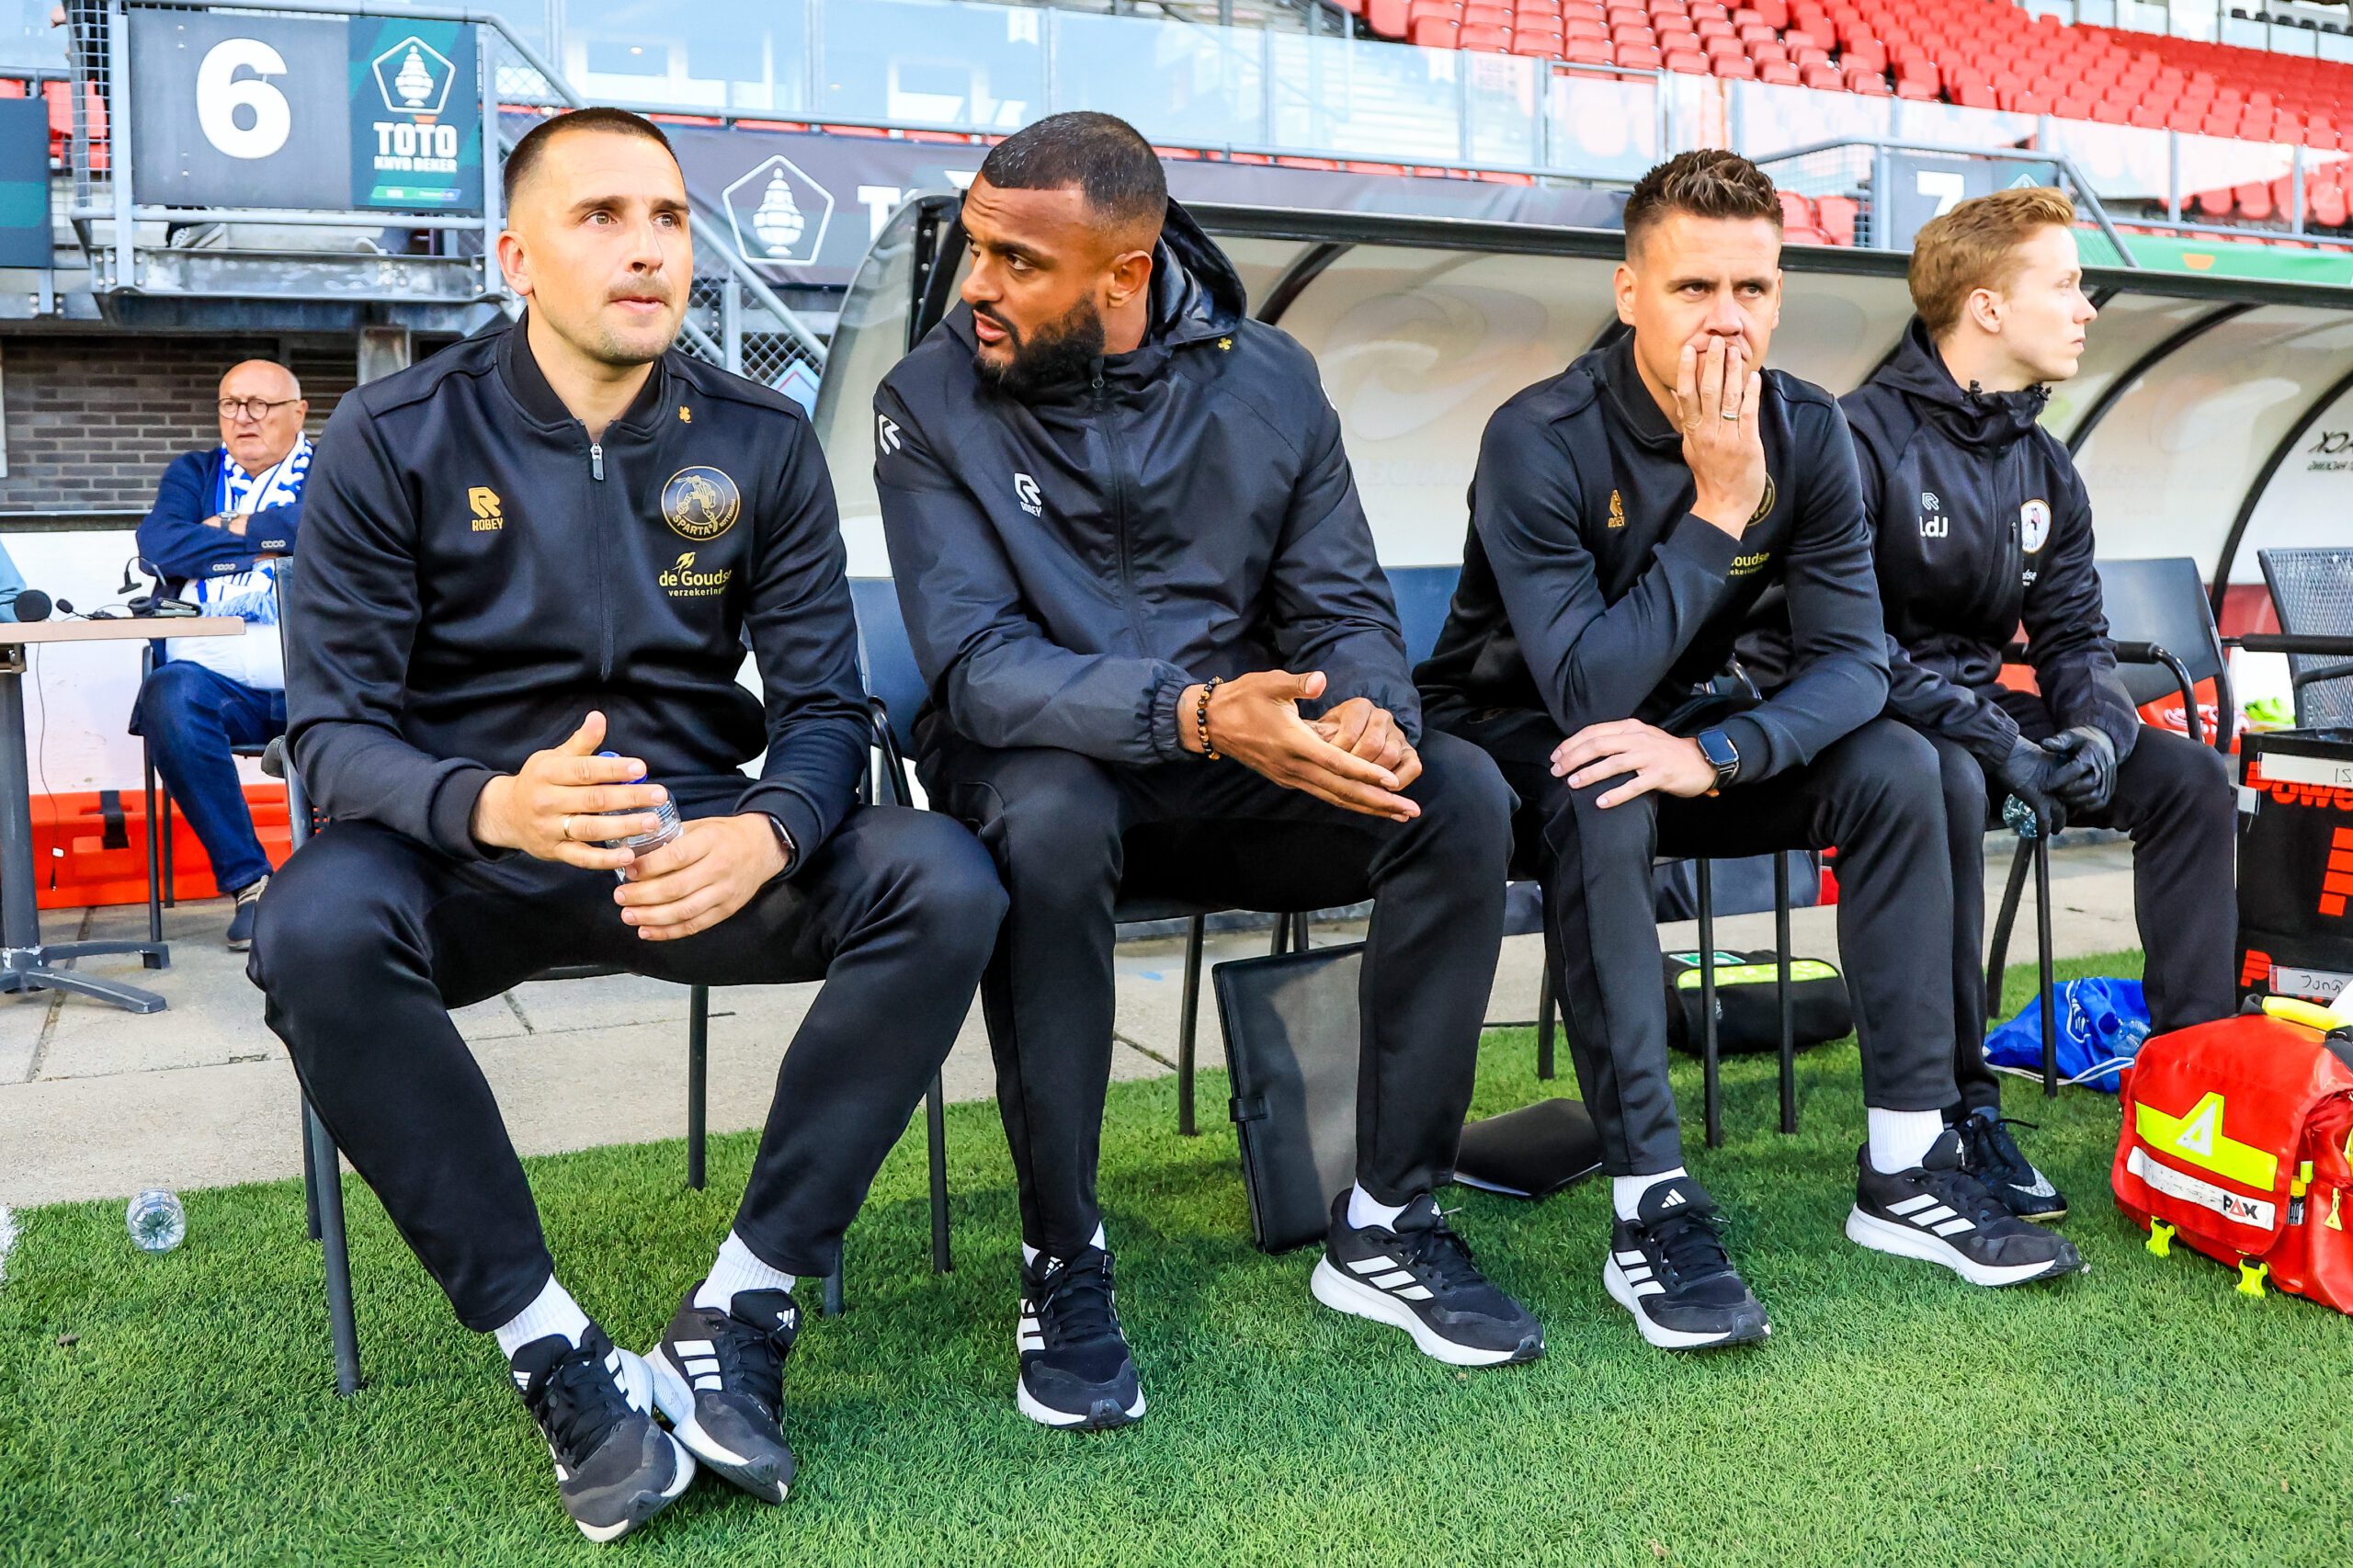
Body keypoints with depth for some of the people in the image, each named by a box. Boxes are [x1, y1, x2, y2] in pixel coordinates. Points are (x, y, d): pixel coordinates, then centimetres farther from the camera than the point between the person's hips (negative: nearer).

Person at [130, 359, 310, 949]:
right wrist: (269, 541, -2)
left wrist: (233, 527, -1)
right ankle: (247, 879, -21)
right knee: (168, 694, -33)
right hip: (217, 681, 2)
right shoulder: (194, 473, 23)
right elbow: (157, 542, 2)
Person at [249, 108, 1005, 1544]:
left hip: (700, 848, 2)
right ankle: (553, 1353, -19)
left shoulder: (762, 442, 3)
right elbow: (336, 726, -6)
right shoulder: (395, 442, -3)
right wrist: (491, 804, -30)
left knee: (947, 885, -25)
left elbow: (824, 703, 0)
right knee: (318, 931, -34)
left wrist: (765, 833, -24)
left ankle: (739, 1320, -17)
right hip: (470, 855, -1)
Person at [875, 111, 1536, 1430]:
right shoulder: (932, 402, -9)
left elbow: (1345, 610, 1)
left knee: (1460, 797, -21)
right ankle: (1064, 1259, -19)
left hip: (1240, 775, 3)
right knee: (1049, 818, -38)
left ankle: (1387, 1225, -9)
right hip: (1044, 766, -3)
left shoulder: (1267, 378, 0)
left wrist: (1368, 713, -24)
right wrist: (1194, 710, -35)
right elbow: (977, 663, -19)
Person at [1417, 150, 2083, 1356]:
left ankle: (1904, 1168, -9)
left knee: (1893, 769, -15)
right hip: (1516, 729, -5)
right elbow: (1588, 691, -31)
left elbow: (1852, 658, -13)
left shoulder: (1804, 431, -8)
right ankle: (1652, 1207, -30)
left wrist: (1714, 753, -31)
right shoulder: (1540, 440, -24)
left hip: (1684, 718, 5)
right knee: (1599, 801, -37)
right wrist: (1719, 506, -31)